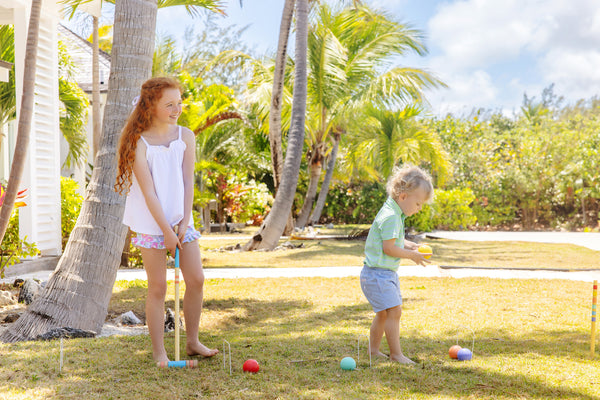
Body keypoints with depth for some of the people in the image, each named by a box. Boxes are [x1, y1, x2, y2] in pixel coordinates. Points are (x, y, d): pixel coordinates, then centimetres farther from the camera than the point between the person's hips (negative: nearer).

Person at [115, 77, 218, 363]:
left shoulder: (186, 136, 2)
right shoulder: (139, 143, -12)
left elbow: (187, 182, 0)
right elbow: (148, 192, -14)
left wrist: (184, 223, -7)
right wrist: (166, 231, -16)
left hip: (180, 219, 5)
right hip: (150, 222, -5)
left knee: (197, 279, 4)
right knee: (158, 287, -1)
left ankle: (192, 342, 21)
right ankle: (159, 351, 11)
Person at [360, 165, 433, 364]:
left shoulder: (395, 214, 12)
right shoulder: (390, 216, -22)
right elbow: (388, 248, -24)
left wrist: (411, 245, 8)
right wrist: (412, 255, -13)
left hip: (388, 273, 11)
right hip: (377, 274, -11)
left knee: (383, 313, 18)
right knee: (394, 310, -14)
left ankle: (373, 349, 29)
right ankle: (395, 353, -7)